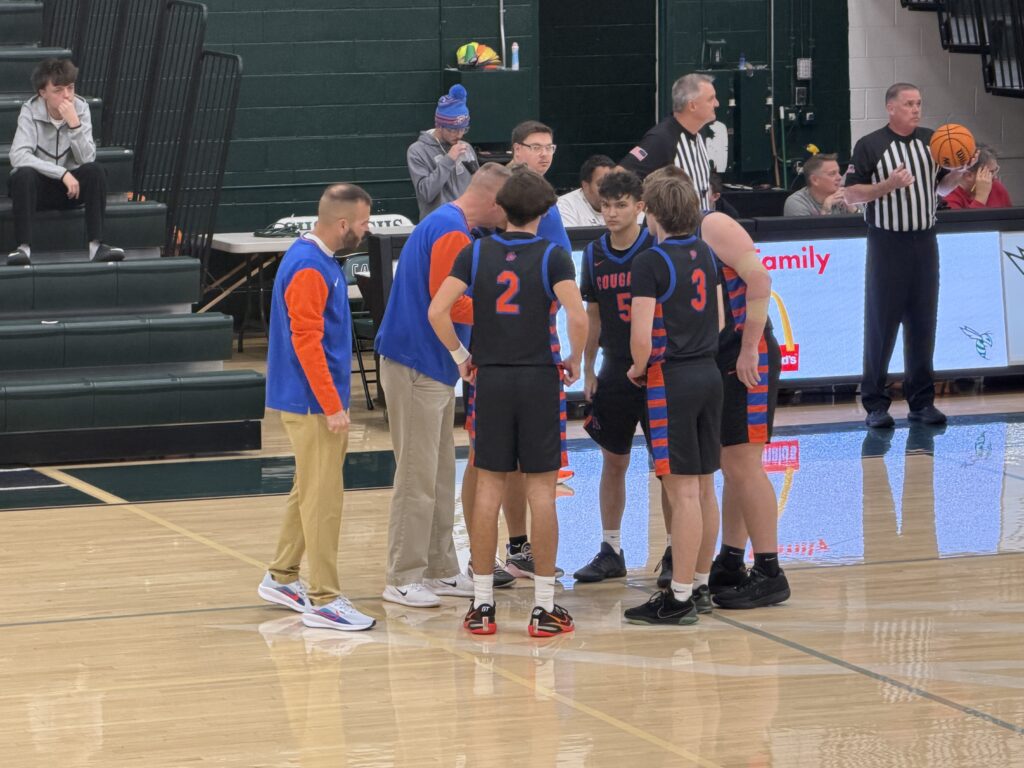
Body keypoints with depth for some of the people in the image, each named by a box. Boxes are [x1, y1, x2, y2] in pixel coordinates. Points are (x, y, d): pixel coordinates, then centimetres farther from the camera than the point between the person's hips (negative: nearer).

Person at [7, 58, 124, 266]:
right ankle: (23, 247, -35)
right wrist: (62, 173, -32)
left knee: (95, 170, -26)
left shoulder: (80, 108, -7)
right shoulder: (31, 111, -14)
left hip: (71, 186, 2)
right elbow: (18, 156, -28)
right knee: (24, 175, -34)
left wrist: (74, 124, -30)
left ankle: (96, 245, -28)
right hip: (37, 186, -2)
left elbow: (87, 159, -16)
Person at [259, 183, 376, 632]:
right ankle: (323, 601, -5)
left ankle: (281, 579, 28)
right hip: (313, 404, -10)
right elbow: (307, 342, -23)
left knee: (308, 491, 18)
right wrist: (332, 405, -21)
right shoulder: (308, 270, -20)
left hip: (312, 404, 10)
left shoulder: (317, 260, 12)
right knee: (323, 499, -7)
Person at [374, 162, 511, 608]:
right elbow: (447, 303, -21)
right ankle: (403, 579, 0)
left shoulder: (444, 225, 17)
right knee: (417, 478, -5)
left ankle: (439, 571, 20)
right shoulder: (452, 231, -16)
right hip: (417, 367, -10)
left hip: (432, 369, 10)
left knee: (440, 476, 14)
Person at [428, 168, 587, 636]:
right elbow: (577, 318, -16)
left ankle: (482, 604, 9)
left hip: (491, 379, 2)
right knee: (541, 489, 2)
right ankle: (544, 606, 4)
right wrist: (574, 361, 1)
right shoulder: (553, 256, -5)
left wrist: (461, 357, 7)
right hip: (540, 378, -2)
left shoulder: (475, 254, 2)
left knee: (489, 488, 7)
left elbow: (436, 311, -6)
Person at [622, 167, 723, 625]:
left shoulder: (651, 263, -14)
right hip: (709, 373, 8)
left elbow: (641, 334, -19)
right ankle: (700, 582, 21)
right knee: (704, 487, 13)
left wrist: (638, 368, -1)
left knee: (682, 491, -7)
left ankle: (679, 597, -5)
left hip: (671, 379, -8)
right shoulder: (705, 255, 9)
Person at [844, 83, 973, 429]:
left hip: (925, 241, 4)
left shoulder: (932, 141, 10)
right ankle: (875, 403, 5)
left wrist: (960, 171, -3)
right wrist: (888, 185, -20)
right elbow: (851, 194, -6)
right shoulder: (870, 145, -4)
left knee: (923, 322, 7)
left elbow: (943, 187, 17)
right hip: (887, 242, -4)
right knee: (881, 322, -1)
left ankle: (922, 401, 14)